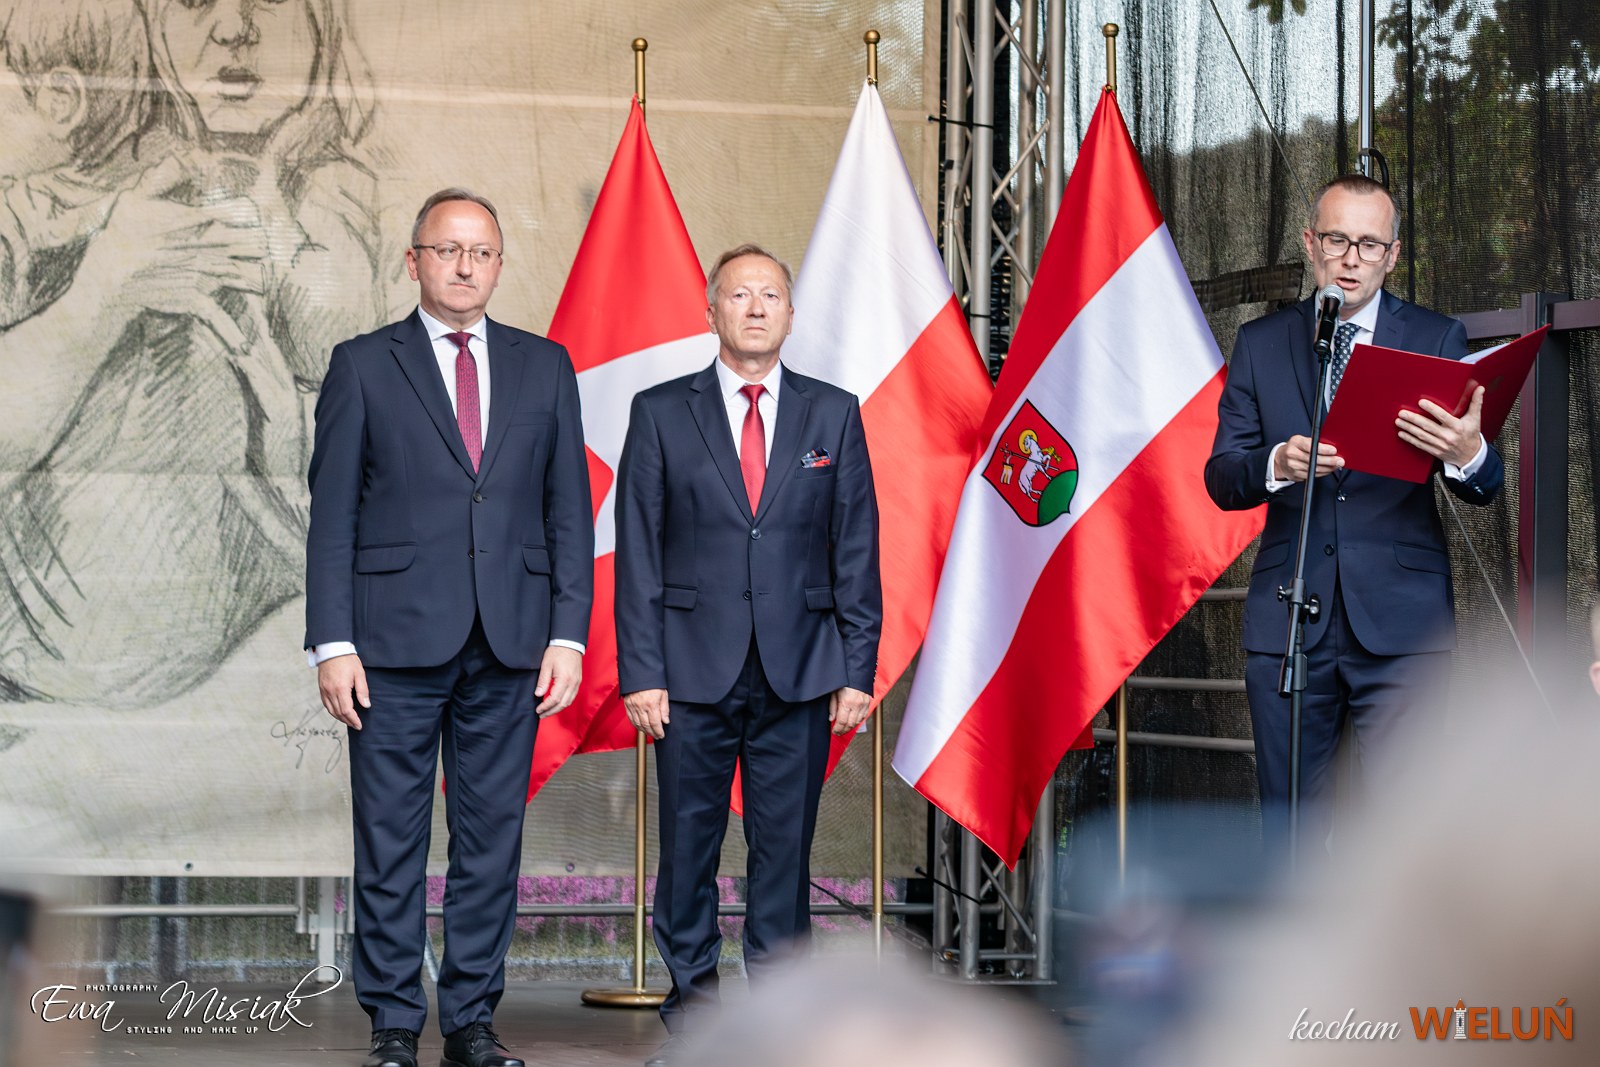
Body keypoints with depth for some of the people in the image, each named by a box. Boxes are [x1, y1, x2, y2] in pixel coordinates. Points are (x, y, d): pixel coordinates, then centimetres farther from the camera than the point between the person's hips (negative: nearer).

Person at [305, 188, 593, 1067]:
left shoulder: (544, 367, 11)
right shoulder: (363, 366, 4)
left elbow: (569, 509, 10)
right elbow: (332, 514, 1)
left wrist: (567, 634, 1)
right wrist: (333, 642, -7)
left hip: (510, 643, 2)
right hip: (396, 638, -2)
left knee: (492, 837, 5)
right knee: (390, 839, 1)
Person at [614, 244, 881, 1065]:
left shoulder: (833, 414, 9)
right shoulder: (660, 413, 5)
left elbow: (857, 550, 7)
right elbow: (638, 555, 2)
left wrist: (857, 670, 1)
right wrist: (641, 673, -5)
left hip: (799, 674, 1)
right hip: (695, 669, -1)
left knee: (785, 850, 3)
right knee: (688, 848, 3)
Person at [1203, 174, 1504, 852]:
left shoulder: (1438, 339, 7)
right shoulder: (1261, 344, 12)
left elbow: (1485, 490, 2)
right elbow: (1220, 478, 5)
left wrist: (1467, 455, -23)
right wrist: (1277, 465, -18)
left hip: (1401, 621, -2)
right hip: (1288, 619, 2)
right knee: (1289, 833, 5)